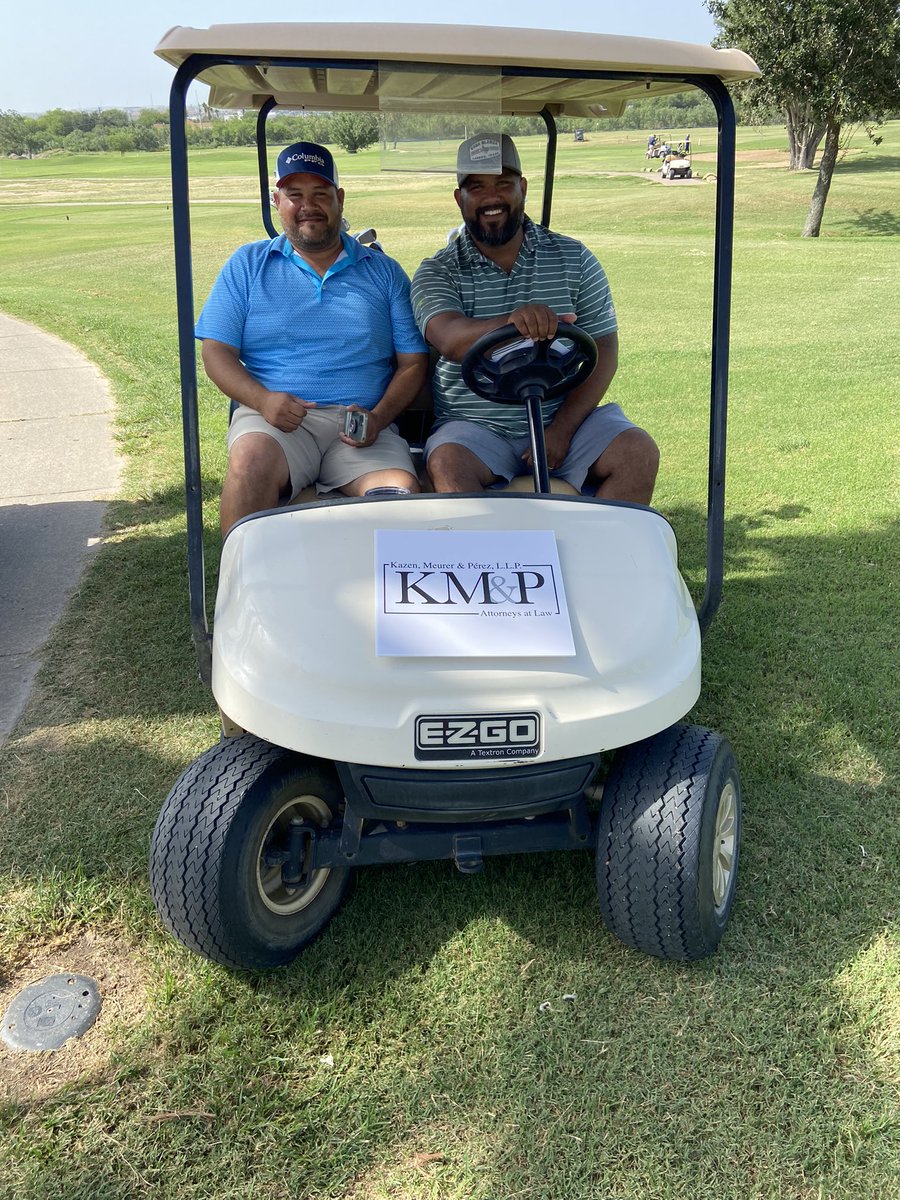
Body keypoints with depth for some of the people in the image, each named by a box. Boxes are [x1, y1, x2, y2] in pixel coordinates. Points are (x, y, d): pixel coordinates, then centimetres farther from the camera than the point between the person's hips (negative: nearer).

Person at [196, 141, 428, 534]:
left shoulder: (383, 272, 18)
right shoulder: (247, 265, 17)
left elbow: (413, 361, 13)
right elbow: (217, 352, 9)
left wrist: (379, 417, -8)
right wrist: (262, 399, -12)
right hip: (276, 418, 0)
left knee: (403, 490, -30)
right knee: (250, 462, -35)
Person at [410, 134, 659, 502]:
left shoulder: (574, 258, 7)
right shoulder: (437, 272, 3)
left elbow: (603, 351, 2)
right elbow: (450, 340, -18)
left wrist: (561, 430, -13)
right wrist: (512, 321, -40)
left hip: (564, 419, 2)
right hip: (475, 426, -1)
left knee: (639, 453, -22)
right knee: (448, 465, -32)